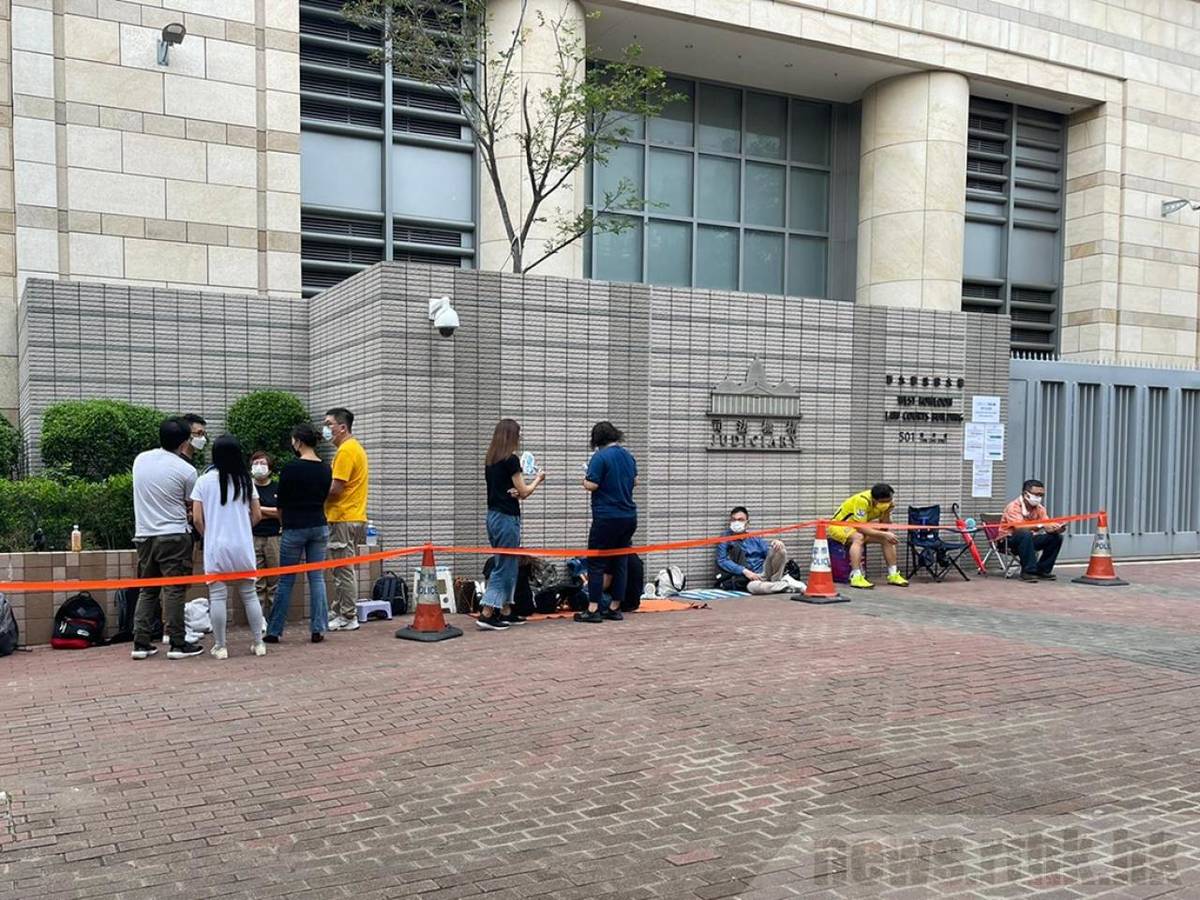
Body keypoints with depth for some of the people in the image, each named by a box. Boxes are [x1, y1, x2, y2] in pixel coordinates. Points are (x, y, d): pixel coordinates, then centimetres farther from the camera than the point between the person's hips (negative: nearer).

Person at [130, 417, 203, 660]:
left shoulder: (140, 460, 5)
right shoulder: (186, 470, -10)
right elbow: (191, 505, 3)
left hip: (144, 535, 5)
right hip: (173, 536, -5)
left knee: (147, 590, 12)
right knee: (174, 590, -1)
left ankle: (141, 643, 11)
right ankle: (177, 644, 1)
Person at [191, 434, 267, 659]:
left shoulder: (204, 481, -3)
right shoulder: (245, 481, 3)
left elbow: (197, 518, -4)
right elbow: (257, 515, 4)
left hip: (215, 547, -2)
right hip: (243, 546, 2)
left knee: (217, 596, 3)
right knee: (249, 594, 10)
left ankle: (220, 647, 6)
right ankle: (258, 643, 13)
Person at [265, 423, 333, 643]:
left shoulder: (291, 468, -12)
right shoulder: (325, 468, 3)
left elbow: (280, 504, -3)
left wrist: (284, 523, 14)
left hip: (295, 529, -4)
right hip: (319, 527, 4)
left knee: (286, 581, 4)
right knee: (317, 578, 7)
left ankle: (274, 631, 11)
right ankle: (318, 629, 5)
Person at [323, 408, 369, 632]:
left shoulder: (346, 450, -15)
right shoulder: (354, 447, 17)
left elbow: (336, 488, -19)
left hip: (344, 519, -10)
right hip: (351, 517, 10)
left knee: (344, 570, -3)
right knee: (341, 570, 16)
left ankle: (348, 618, 2)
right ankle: (337, 611, 23)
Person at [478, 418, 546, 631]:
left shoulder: (490, 460, 11)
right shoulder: (511, 459, -14)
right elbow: (523, 492, -9)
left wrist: (514, 492, -1)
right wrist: (537, 480, 8)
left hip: (493, 516, 9)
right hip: (507, 518, -9)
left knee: (507, 566, 15)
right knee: (503, 567, -4)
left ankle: (505, 612, 19)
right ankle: (486, 615, -8)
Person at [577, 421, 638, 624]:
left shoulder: (600, 457, -13)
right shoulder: (628, 456, 9)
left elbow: (591, 485, -16)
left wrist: (585, 480, 4)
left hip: (606, 518, -7)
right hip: (629, 516, 7)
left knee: (596, 563, 0)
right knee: (620, 563, 10)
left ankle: (593, 609, -2)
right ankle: (614, 608, 14)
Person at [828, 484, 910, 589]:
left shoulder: (884, 501, -10)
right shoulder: (862, 501, -32)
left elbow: (884, 526, -5)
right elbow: (861, 528, -33)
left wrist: (887, 511, -22)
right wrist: (884, 534, -33)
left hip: (856, 527, 8)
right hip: (838, 525, -8)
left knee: (888, 539, -6)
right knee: (858, 537, -37)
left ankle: (893, 574, 1)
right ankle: (856, 577, -41)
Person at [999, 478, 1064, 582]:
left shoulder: (1039, 508, 1)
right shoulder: (1014, 507, -20)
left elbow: (1048, 527, -7)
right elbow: (1019, 528, -34)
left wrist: (1056, 528, -32)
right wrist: (1041, 526, -45)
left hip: (1028, 539, 7)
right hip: (1009, 541, -7)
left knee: (1056, 537, -8)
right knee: (1026, 535, -38)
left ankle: (1042, 570, 1)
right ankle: (1028, 571, -27)